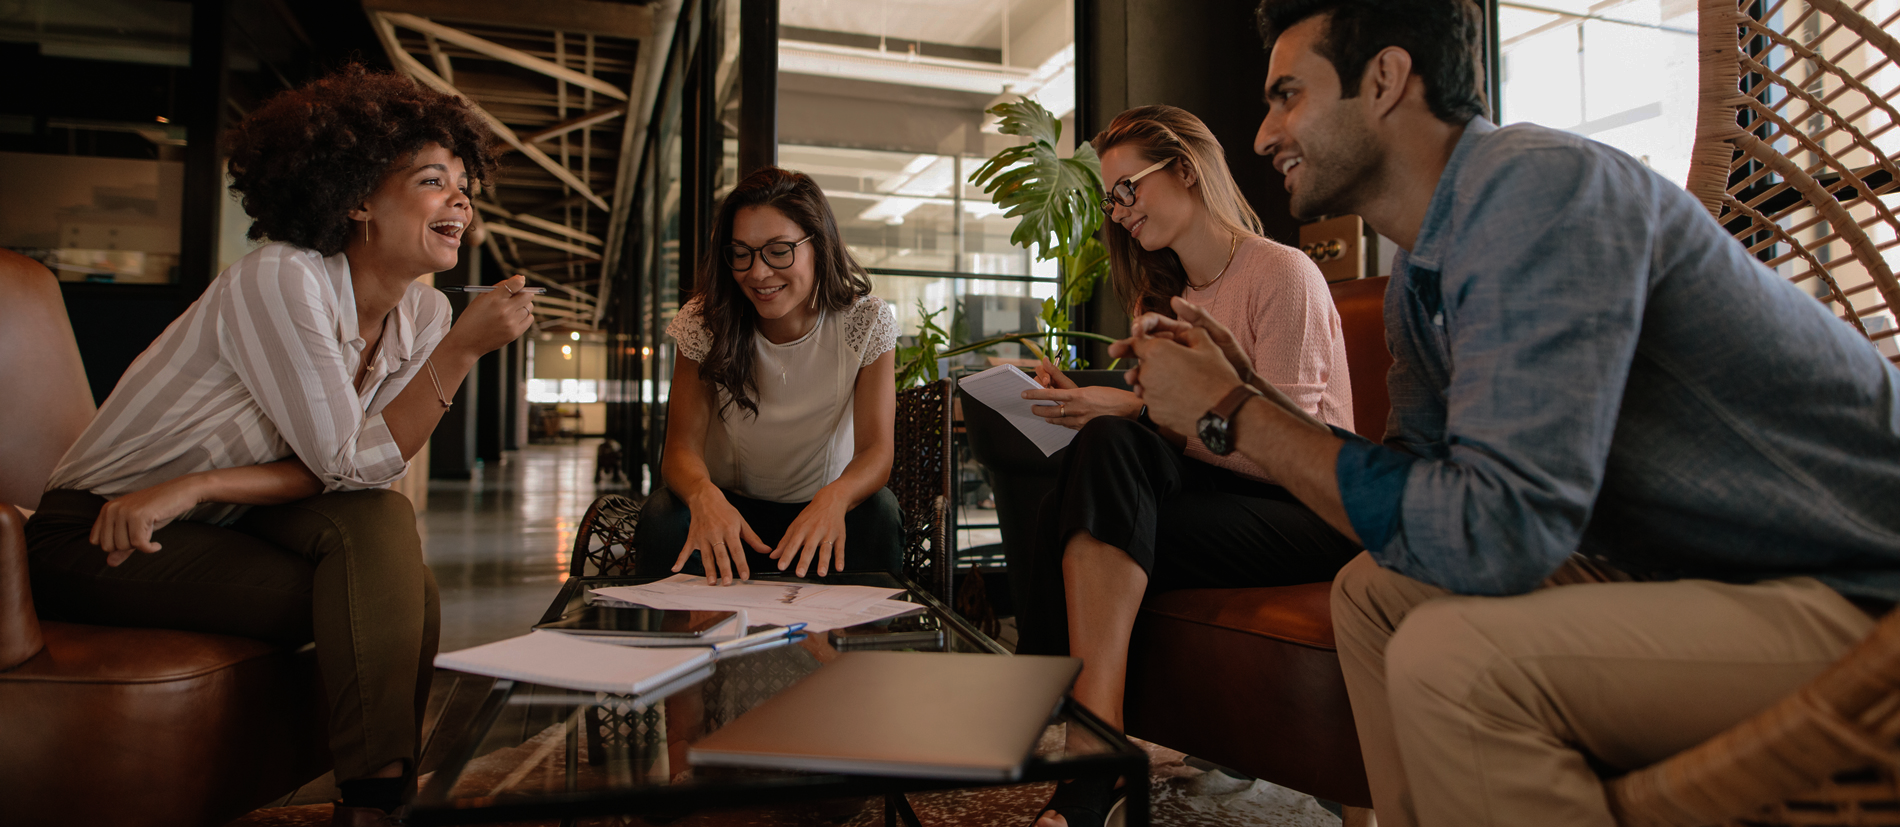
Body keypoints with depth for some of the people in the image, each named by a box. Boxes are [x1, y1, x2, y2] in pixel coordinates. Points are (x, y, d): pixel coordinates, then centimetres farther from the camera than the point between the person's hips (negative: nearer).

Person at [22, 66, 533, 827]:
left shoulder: (425, 315, -5)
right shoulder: (282, 279, -23)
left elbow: (368, 476, -8)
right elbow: (348, 463, -25)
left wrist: (200, 486, -21)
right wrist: (463, 349, -31)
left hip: (217, 529, 5)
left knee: (378, 524, -24)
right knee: (391, 595, -24)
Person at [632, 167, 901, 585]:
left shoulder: (867, 322, -15)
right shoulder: (706, 322, -13)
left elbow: (876, 449, -20)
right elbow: (683, 446, -18)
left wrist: (836, 496, -44)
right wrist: (704, 494, -43)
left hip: (822, 508, 0)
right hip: (730, 505, 1)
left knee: (878, 511, -32)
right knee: (662, 516, -30)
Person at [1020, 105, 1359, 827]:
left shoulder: (1283, 274, -7)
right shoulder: (1160, 294, 16)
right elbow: (1165, 428, 9)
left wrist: (1136, 409, -23)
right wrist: (1084, 404, -10)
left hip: (1308, 512, -6)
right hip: (1216, 495, 6)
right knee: (1104, 444, -26)